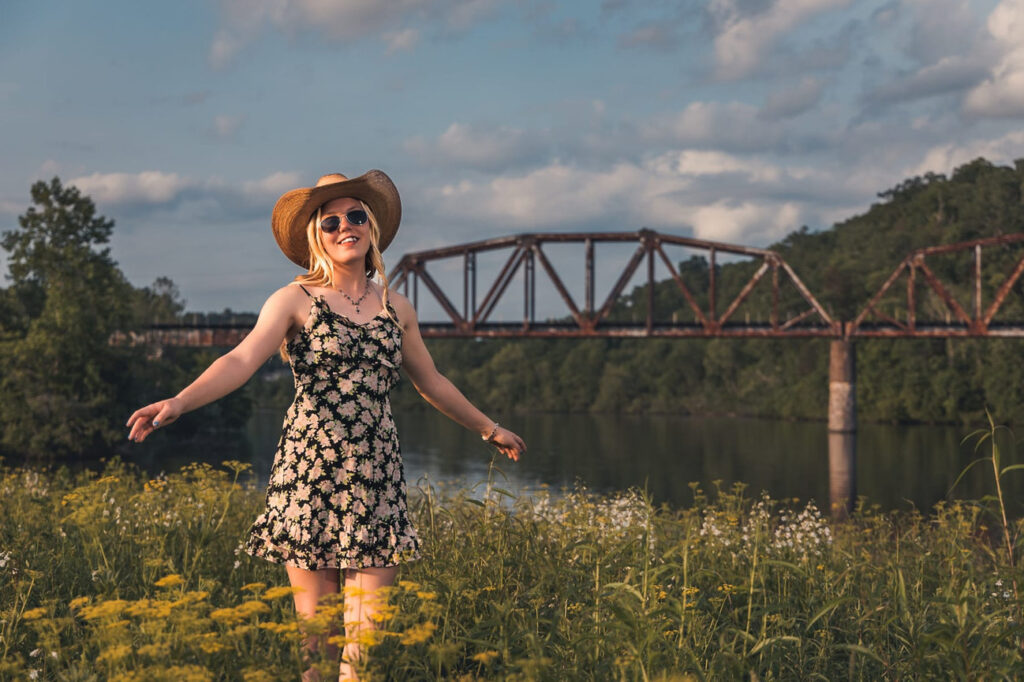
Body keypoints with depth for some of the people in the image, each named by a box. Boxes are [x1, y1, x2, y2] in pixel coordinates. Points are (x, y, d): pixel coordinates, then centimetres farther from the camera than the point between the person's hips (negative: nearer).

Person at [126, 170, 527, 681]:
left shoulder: (395, 307, 14)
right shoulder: (295, 301, 1)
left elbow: (431, 381, 27)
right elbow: (241, 360, -14)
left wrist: (490, 429, 35)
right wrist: (178, 403, -31)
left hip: (376, 476, 3)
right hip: (309, 471, -3)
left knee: (369, 629, -4)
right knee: (314, 629, -1)